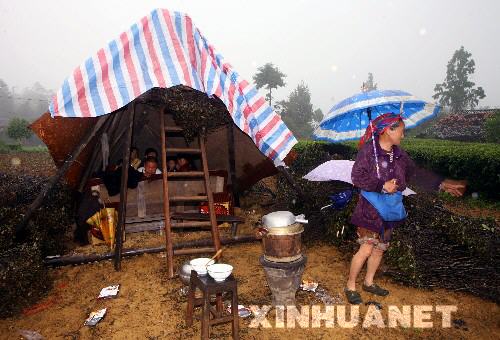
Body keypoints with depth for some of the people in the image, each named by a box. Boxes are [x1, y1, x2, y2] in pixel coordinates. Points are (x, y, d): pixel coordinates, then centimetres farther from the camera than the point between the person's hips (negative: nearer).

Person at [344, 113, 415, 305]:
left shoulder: (398, 153, 4)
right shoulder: (368, 150, -16)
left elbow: (410, 169, 24)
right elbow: (357, 177, -21)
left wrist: (398, 184, 11)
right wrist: (382, 186, -22)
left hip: (390, 208, 7)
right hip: (371, 207, -7)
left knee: (380, 248, 15)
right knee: (366, 248, -8)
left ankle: (369, 282, 33)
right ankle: (350, 286, 10)